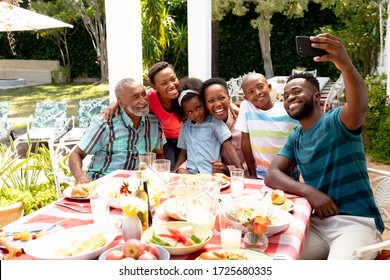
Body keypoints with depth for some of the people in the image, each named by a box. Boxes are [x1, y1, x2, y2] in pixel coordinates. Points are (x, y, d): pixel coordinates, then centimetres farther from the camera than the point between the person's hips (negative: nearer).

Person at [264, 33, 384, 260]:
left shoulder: (336, 121, -7)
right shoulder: (295, 138, 13)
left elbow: (359, 106, -30)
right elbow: (272, 175, 3)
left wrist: (346, 65, -51)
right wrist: (308, 191, -16)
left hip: (357, 222, -6)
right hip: (318, 223, 6)